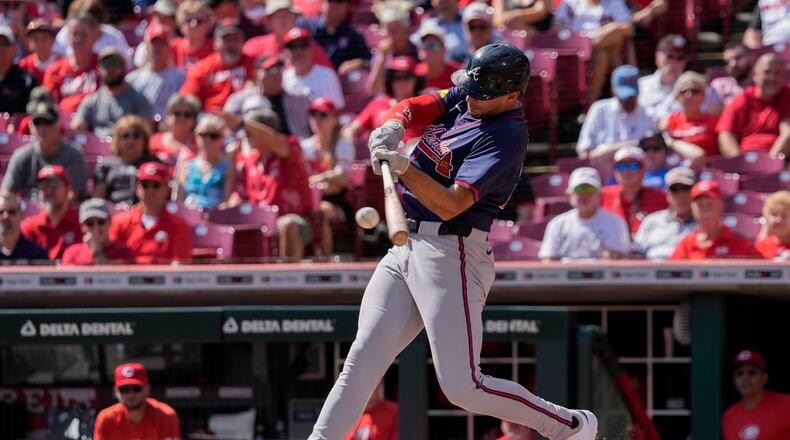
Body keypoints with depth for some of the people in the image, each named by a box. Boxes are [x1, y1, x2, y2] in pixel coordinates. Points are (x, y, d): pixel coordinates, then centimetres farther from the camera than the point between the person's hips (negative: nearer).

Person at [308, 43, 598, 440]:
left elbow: (451, 205, -25)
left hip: (451, 257, -8)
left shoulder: (507, 138, -18)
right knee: (363, 358, -2)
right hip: (406, 247, 8)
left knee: (462, 387, -9)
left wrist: (404, 169, -38)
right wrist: (394, 124, -20)